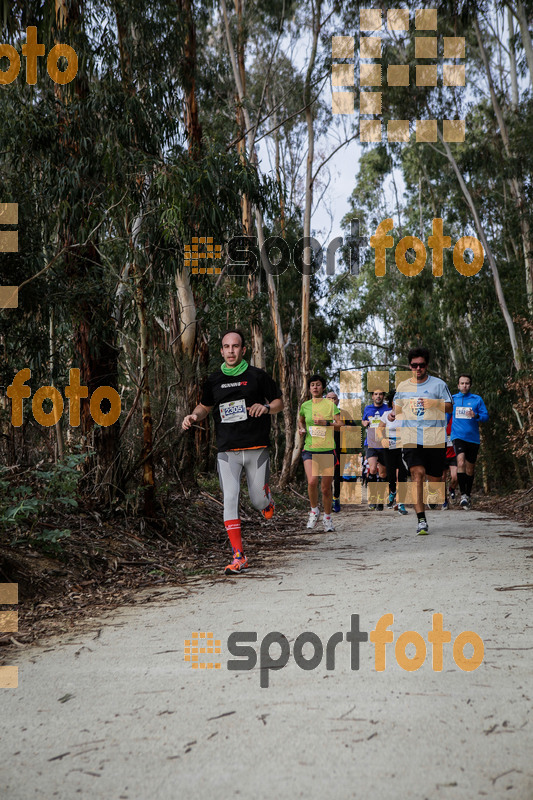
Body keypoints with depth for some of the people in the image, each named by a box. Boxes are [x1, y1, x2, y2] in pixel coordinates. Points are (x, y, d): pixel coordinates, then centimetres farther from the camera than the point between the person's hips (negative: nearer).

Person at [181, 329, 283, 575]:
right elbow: (205, 406, 23)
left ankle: (268, 503, 43)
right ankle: (238, 557, -9)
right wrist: (194, 416, 2)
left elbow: (279, 402, 9)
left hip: (257, 449, -1)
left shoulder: (257, 376, 2)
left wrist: (266, 407, -12)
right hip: (227, 451, 1)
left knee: (258, 501, 2)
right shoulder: (214, 380, 9)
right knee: (230, 499, -12)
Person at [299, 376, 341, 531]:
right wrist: (301, 429, 7)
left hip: (328, 450, -1)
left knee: (326, 488, 3)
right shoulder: (305, 406, 8)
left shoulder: (330, 404, 1)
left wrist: (326, 423, -16)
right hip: (310, 450, 1)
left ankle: (327, 518, 23)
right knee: (312, 482, -21)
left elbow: (341, 425, -1)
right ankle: (314, 511, 4)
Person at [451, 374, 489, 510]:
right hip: (458, 436, -1)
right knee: (461, 463, -24)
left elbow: (486, 416, 1)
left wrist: (476, 415, -19)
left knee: (470, 469, 11)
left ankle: (468, 496, 29)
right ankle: (463, 495, -25)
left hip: (473, 438, 1)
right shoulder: (452, 399, 9)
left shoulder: (477, 399, 6)